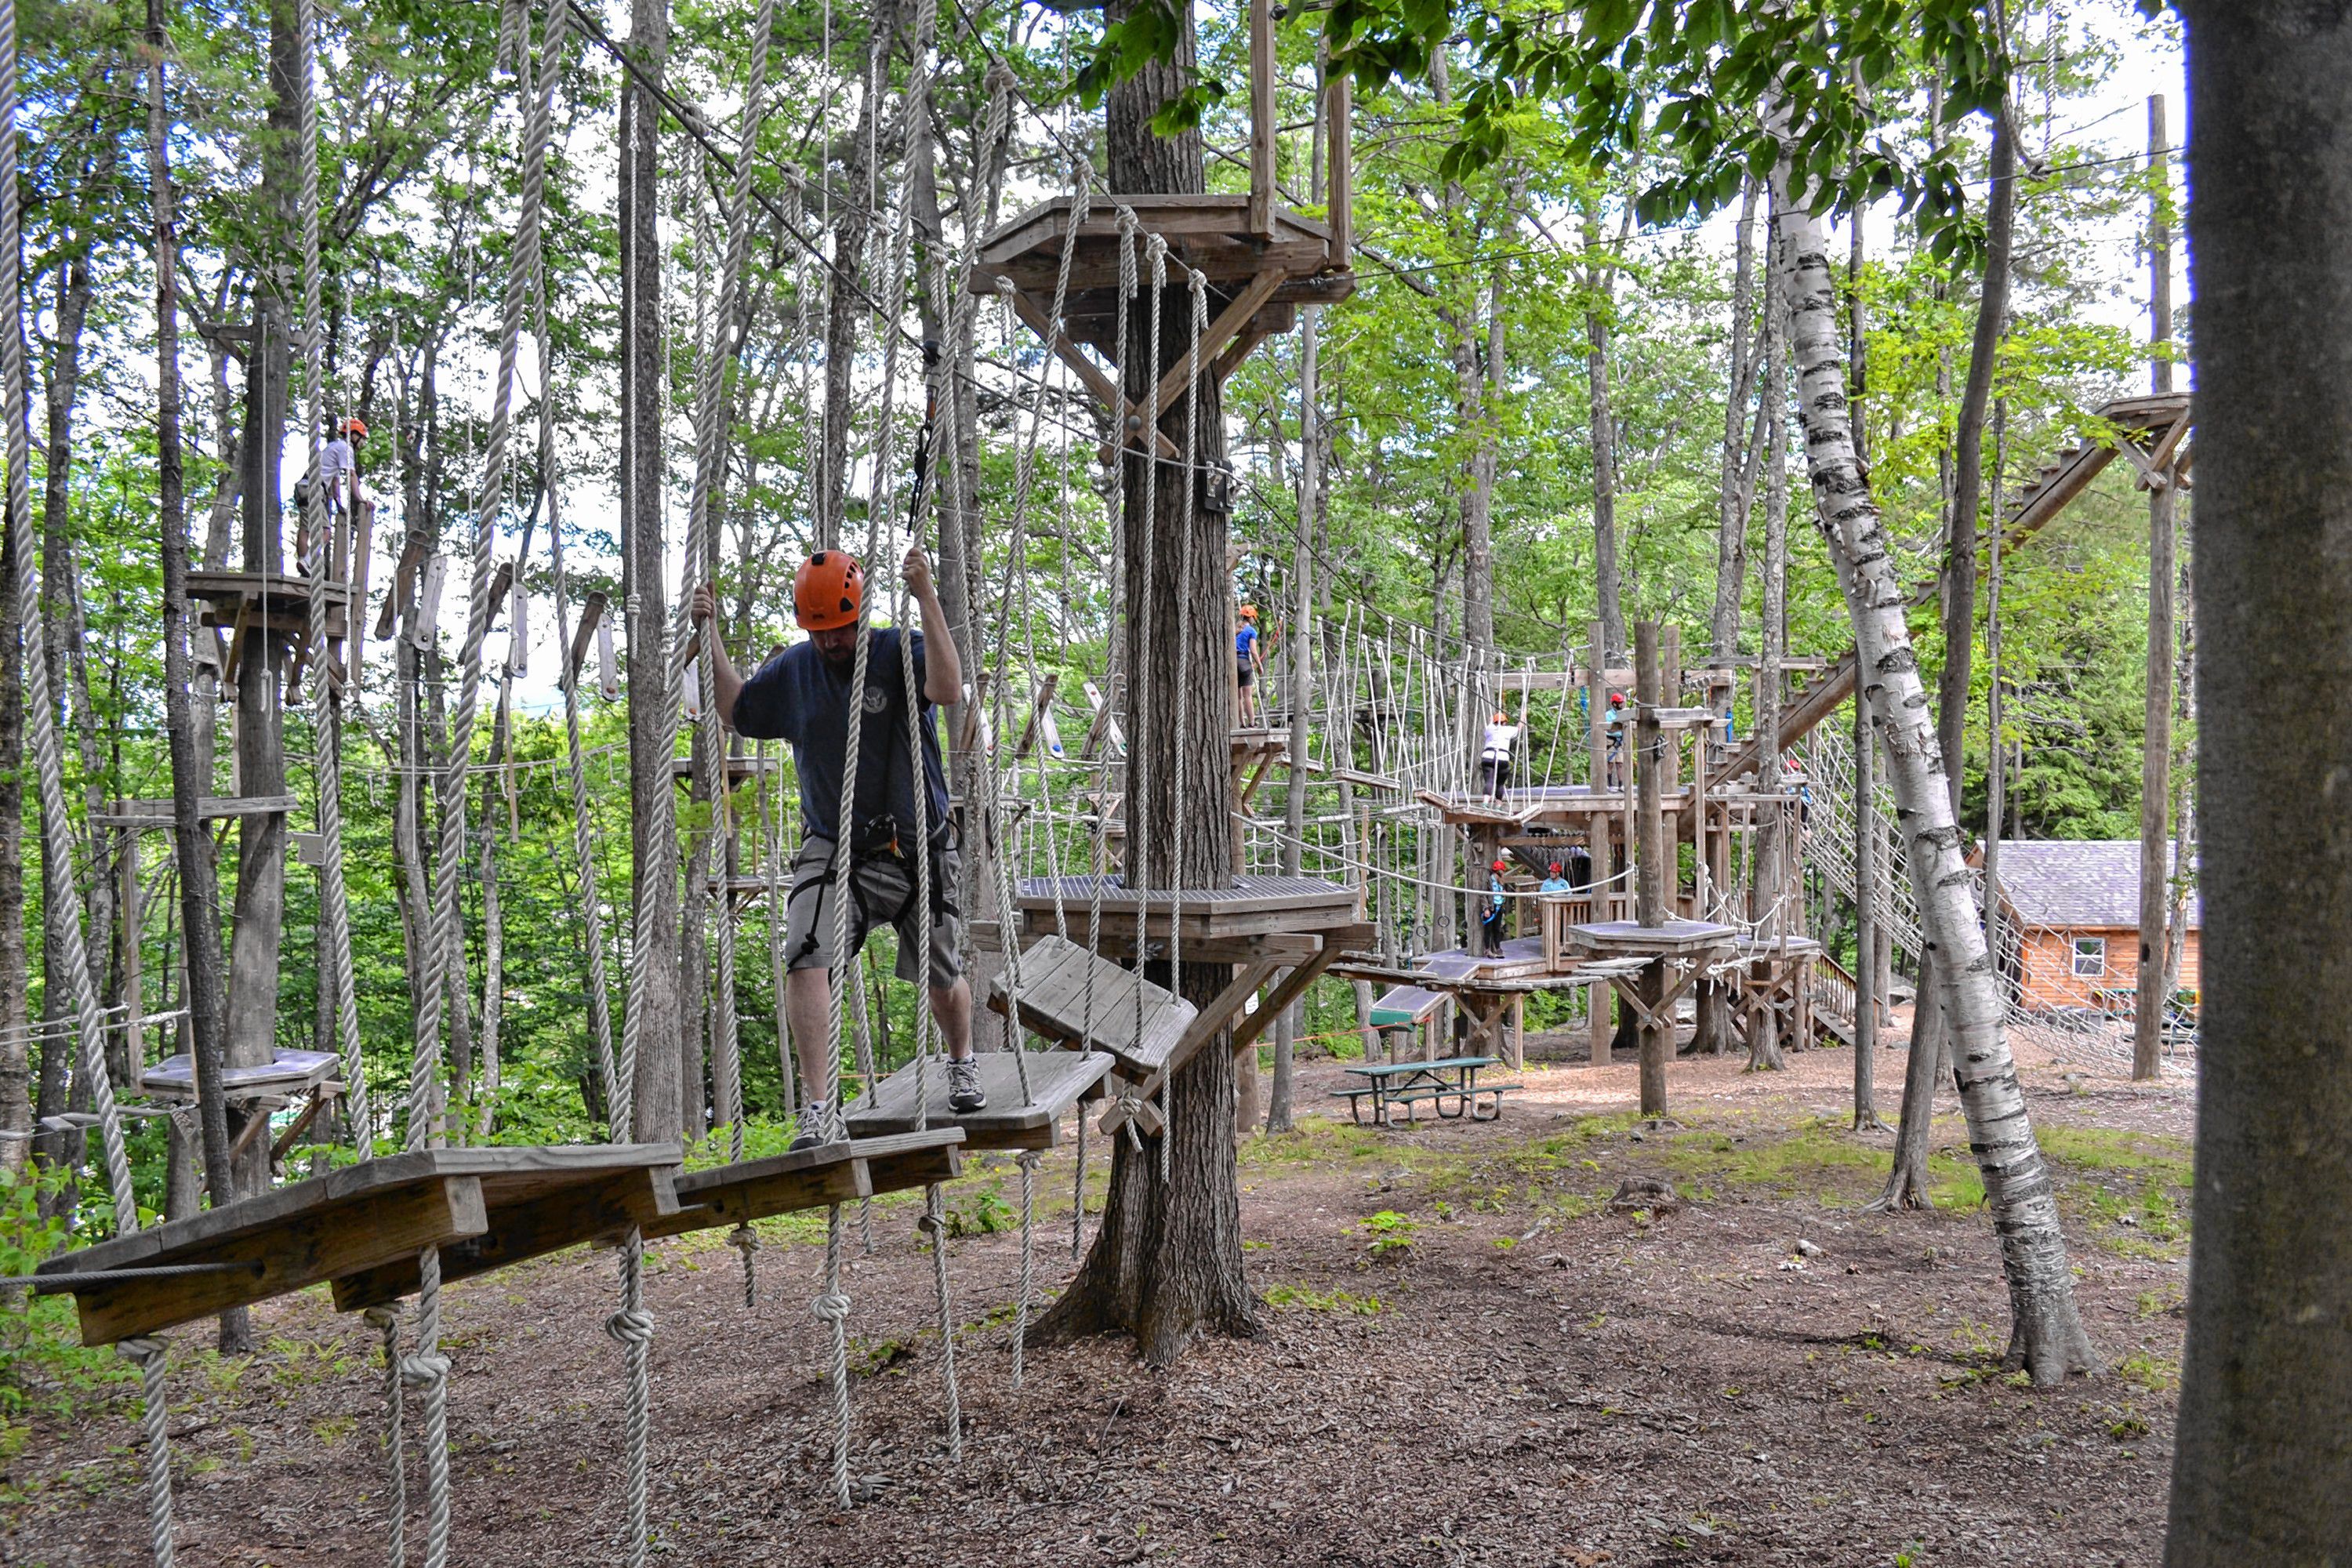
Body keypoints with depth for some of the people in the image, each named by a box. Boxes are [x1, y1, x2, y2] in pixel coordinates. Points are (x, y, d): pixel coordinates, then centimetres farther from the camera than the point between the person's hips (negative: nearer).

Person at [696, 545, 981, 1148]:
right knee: (805, 960, -21)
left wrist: (927, 599, -34)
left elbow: (949, 689, -30)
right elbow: (736, 711, 18)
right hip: (832, 849, 2)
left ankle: (962, 1065, 45)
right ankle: (819, 1111, -18)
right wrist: (710, 635, 10)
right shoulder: (794, 669, 4)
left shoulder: (901, 651, -10)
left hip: (916, 849, -2)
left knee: (943, 977, 13)